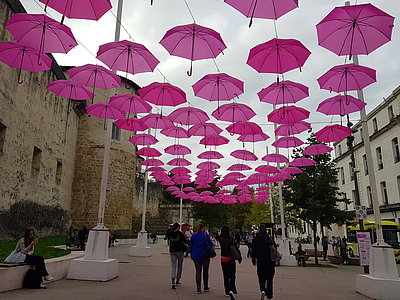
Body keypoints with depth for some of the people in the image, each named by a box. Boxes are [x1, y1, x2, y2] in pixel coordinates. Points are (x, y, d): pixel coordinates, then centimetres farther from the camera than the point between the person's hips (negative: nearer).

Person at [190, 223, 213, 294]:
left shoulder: (193, 236, 3)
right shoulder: (206, 235, -8)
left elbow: (191, 247, 7)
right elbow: (210, 244, -4)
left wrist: (192, 256, 15)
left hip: (196, 256, 2)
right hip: (205, 256, -2)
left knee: (198, 272, 6)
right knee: (205, 271, 12)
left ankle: (198, 288, 1)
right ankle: (206, 287, 20)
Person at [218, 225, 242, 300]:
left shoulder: (220, 239, -7)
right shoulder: (231, 238, -13)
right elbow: (236, 248, -10)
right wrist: (239, 257, -2)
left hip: (223, 259, 2)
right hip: (231, 259, -2)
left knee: (226, 276, 15)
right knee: (232, 275, 4)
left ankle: (227, 292, 22)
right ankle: (231, 290, -16)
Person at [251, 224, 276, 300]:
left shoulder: (256, 239, -3)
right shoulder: (269, 238, -8)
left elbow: (254, 250, 1)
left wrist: (253, 260, 10)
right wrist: (274, 262, 2)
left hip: (260, 260, 1)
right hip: (269, 261, 0)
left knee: (261, 277, 11)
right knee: (269, 278, 12)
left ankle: (263, 290, -14)